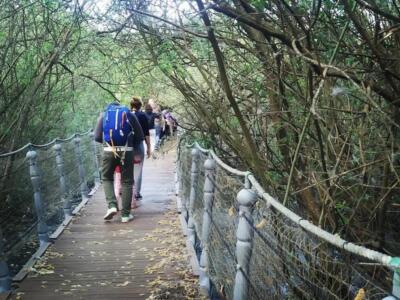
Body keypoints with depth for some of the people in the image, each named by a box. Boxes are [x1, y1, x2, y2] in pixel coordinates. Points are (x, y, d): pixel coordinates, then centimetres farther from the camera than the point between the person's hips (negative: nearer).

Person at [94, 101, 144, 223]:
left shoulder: (104, 115, 12)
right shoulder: (129, 114, 12)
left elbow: (97, 137, 7)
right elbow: (140, 136, 9)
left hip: (109, 151, 0)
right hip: (127, 151, 0)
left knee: (107, 178, 20)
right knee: (127, 182, 9)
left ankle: (111, 206, 3)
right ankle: (125, 214, 11)